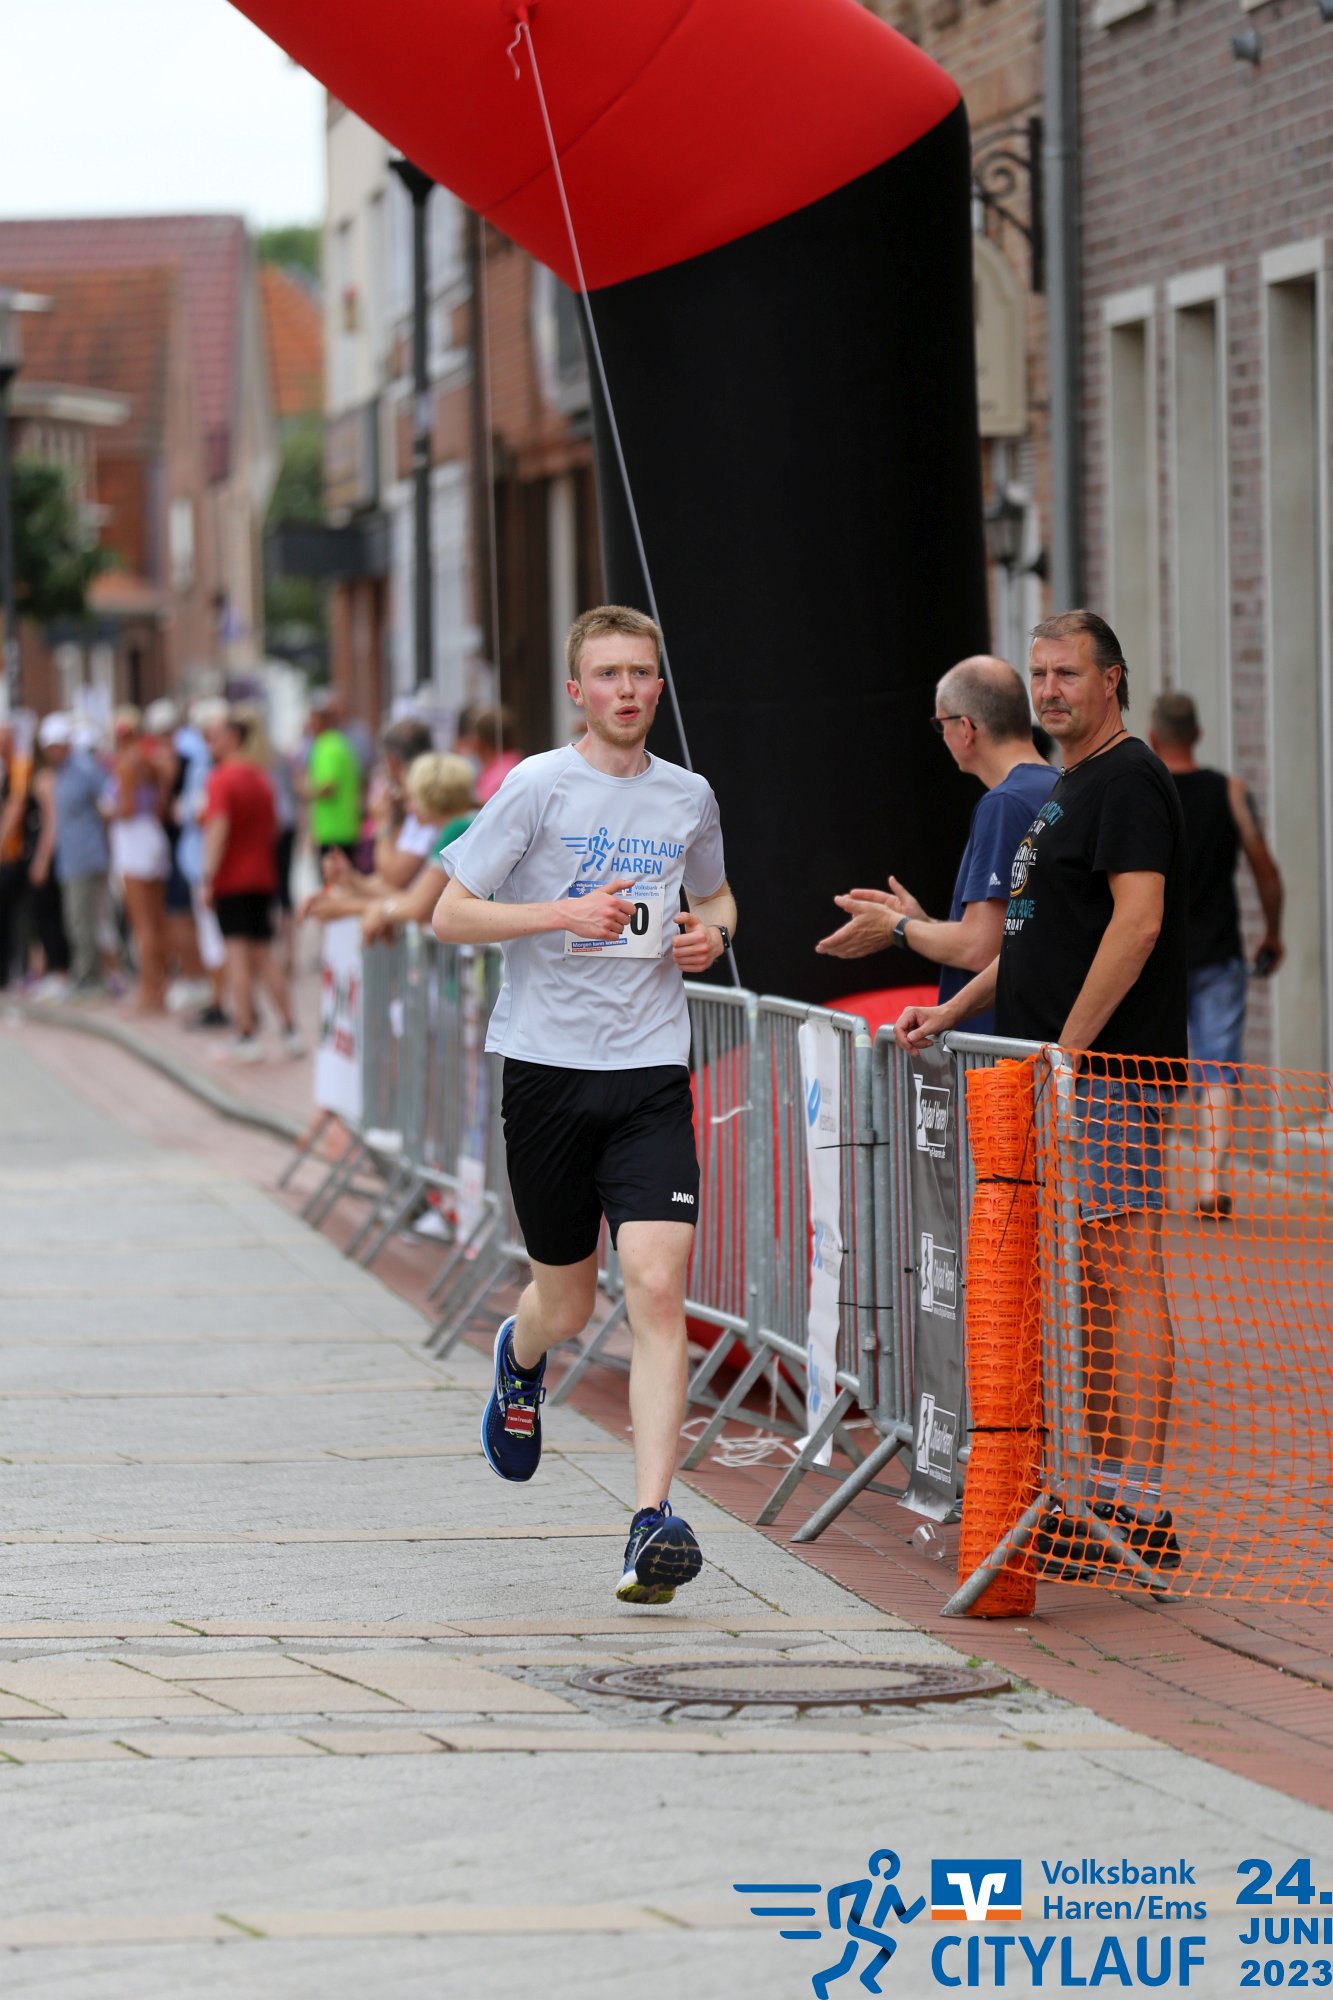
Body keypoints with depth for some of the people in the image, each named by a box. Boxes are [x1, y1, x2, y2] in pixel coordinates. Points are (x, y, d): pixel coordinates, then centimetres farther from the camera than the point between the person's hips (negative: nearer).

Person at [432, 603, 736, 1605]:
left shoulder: (689, 797, 9)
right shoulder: (538, 788, -3)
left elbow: (716, 895, 28)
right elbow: (449, 915, -4)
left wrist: (712, 931, 4)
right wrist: (563, 914, -17)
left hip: (652, 1072, 2)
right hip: (547, 1064, -2)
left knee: (659, 1288, -14)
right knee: (567, 1304, 10)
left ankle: (654, 1519, -16)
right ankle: (519, 1356, 49)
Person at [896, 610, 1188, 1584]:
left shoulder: (1129, 780, -11)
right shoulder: (1068, 788, 21)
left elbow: (1137, 921, -21)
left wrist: (1066, 1050, -21)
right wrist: (954, 1010, 22)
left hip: (1111, 1067, -10)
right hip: (1066, 1075, 10)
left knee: (1126, 1276, -11)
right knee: (1090, 1286, 12)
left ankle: (1140, 1512, -13)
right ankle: (1104, 1483, 18)